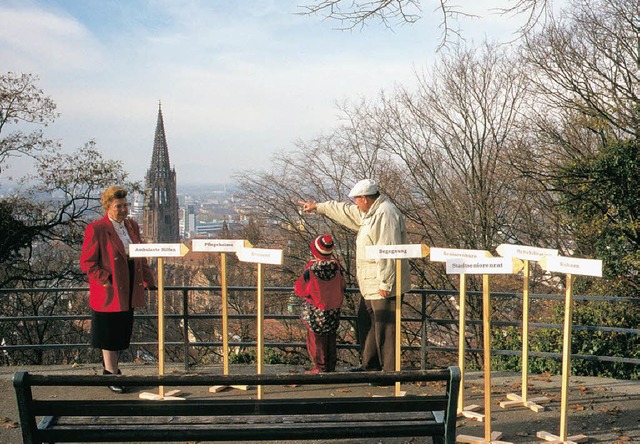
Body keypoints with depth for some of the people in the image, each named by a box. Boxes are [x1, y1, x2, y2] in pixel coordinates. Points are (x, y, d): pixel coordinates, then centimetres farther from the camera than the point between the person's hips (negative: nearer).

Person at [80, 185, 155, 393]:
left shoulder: (132, 226, 10)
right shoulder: (96, 229, -11)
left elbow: (141, 257, 18)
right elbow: (87, 263, -11)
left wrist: (149, 281, 12)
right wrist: (105, 281, -17)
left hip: (129, 291, 7)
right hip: (109, 292, -6)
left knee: (121, 335, 13)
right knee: (109, 336, 3)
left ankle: (110, 368, 27)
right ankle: (112, 374, 14)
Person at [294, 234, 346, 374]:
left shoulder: (311, 269, -19)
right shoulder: (336, 266, -8)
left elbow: (300, 290, -12)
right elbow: (343, 285, 5)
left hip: (315, 312, -4)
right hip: (334, 310, 5)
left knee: (316, 339, 6)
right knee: (331, 339, 15)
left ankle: (320, 367, 8)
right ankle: (331, 365, 21)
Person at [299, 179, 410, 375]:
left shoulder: (386, 214, -19)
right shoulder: (371, 212, 14)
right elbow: (346, 212, 30)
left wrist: (385, 284, -25)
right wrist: (317, 207, 36)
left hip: (382, 286, -11)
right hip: (371, 284, 11)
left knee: (385, 327, -8)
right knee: (366, 321, 20)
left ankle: (390, 370, -3)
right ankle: (369, 363, 32)